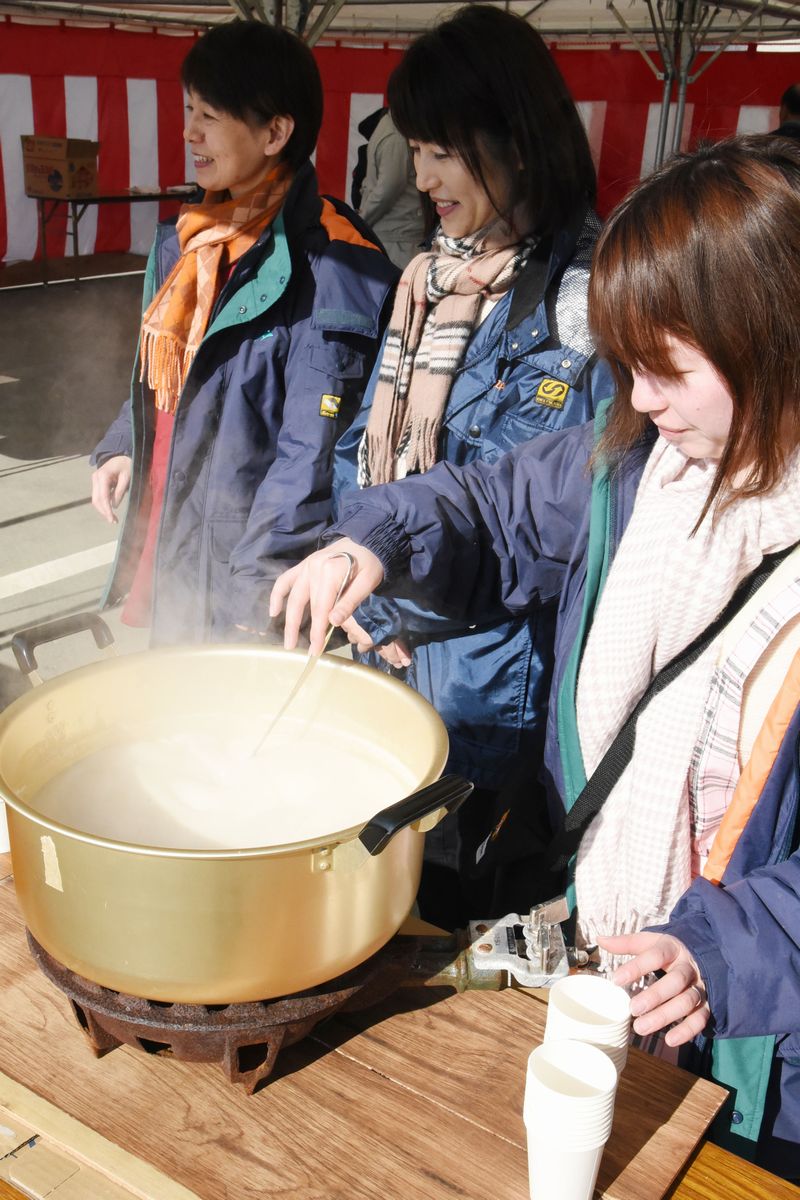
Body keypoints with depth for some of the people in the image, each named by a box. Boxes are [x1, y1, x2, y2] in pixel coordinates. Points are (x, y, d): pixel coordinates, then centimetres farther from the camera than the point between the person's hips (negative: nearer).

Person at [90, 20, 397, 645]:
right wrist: (121, 447, 9)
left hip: (243, 570, -8)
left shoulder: (326, 263, -20)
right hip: (167, 548, 8)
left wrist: (258, 587, -21)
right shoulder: (187, 238, 7)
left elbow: (313, 450, -22)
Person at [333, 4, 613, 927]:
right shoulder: (434, 273, 7)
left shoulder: (575, 297, -17)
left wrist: (380, 603, -12)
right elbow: (368, 437, 10)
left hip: (476, 654, -7)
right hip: (381, 639, 7)